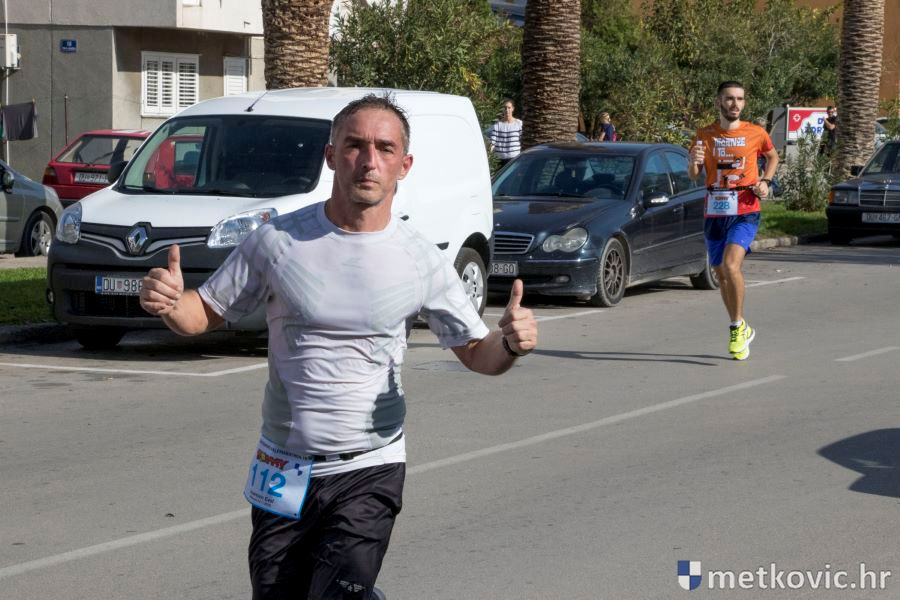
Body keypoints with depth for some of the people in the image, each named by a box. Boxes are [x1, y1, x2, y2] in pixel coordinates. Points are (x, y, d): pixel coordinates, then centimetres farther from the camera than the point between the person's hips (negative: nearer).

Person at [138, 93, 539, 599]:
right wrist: (169, 303, -17)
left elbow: (476, 353, 6)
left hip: (369, 469, -2)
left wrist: (510, 344, -17)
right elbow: (206, 314, 5)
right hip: (283, 469, 2)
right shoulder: (278, 241, -3)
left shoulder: (422, 261, -2)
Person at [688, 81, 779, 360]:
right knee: (721, 275, 10)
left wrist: (765, 182, 1)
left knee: (731, 265, -24)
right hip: (714, 214, 3)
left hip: (745, 213, -3)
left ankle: (738, 326, -9)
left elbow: (772, 156, 19)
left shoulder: (756, 133, 0)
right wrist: (694, 162, -20)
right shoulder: (705, 135, 4)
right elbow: (693, 175, 3)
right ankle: (741, 330, 28)